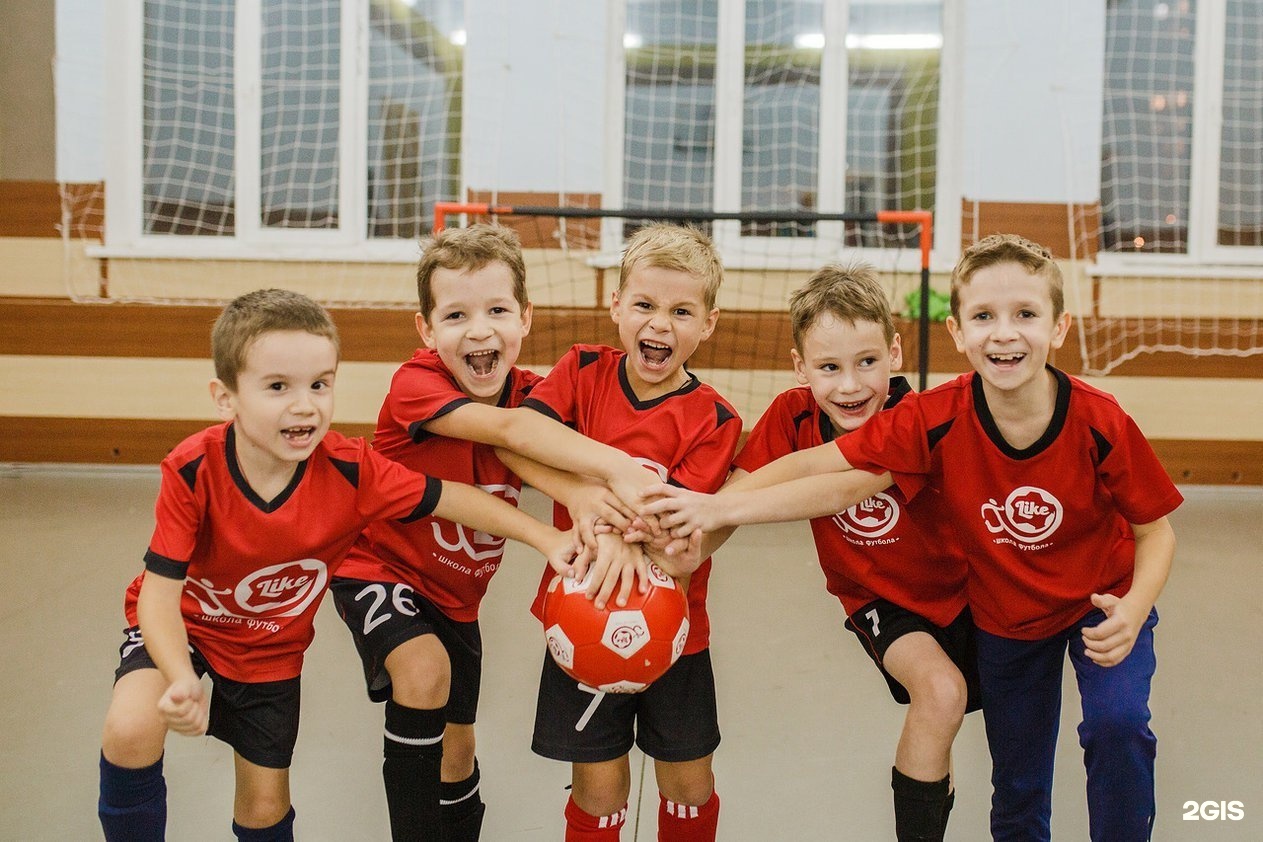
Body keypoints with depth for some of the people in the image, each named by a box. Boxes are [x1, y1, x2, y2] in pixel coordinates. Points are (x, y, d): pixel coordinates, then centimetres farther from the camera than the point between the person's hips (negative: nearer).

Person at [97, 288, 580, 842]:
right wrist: (181, 679, -47)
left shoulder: (350, 470, -27)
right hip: (181, 623, -2)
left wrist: (547, 539, -21)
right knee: (131, 729, -29)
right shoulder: (193, 471, -31)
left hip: (270, 647, 2)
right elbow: (160, 592, -30)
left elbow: (449, 498, -16)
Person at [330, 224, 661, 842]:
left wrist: (590, 494, -49)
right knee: (425, 669, -33)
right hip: (379, 569, -5)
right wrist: (619, 467, -53)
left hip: (457, 595, 5)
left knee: (457, 754, 13)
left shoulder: (533, 396, -11)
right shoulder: (416, 383, -27)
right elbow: (507, 428, -42)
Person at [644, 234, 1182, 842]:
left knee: (1118, 723, -26)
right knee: (1017, 792, 14)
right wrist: (716, 509, -36)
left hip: (1103, 601, -1)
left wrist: (1134, 611, -31)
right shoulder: (936, 420, -26)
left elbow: (1155, 529, -14)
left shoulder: (1100, 423, -27)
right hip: (1005, 618, 2)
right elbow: (830, 474, -26)